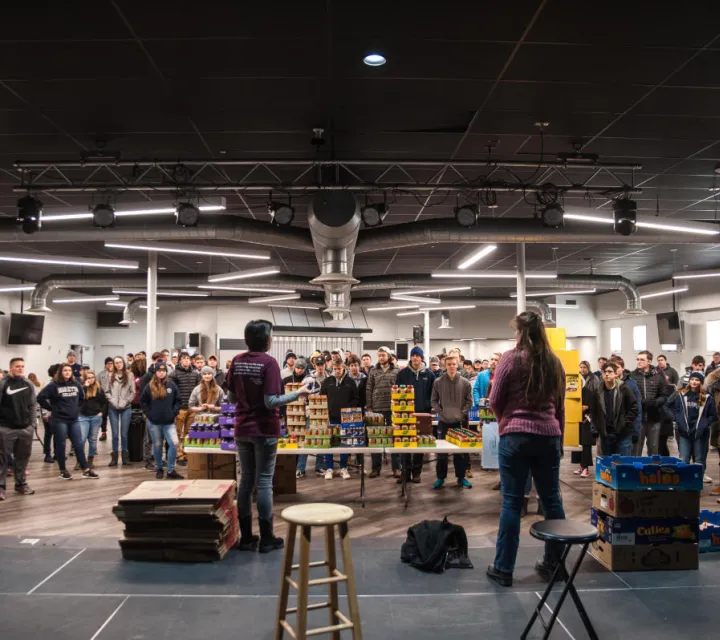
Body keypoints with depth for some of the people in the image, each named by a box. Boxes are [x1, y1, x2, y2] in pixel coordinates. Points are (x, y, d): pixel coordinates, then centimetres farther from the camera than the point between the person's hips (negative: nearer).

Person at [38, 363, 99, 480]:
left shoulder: (76, 384, 6)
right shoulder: (54, 385, -9)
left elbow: (82, 397, 22)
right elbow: (40, 397, -12)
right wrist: (51, 408, -8)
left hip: (74, 419, 5)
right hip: (59, 420, -4)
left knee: (79, 444, 6)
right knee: (60, 445, 4)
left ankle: (86, 470, 10)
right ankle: (63, 471, 15)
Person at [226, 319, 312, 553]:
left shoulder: (237, 361, 2)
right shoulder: (269, 362, -15)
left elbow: (232, 397, 7)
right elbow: (271, 402, -19)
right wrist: (298, 393, -10)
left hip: (242, 429, 5)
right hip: (264, 430, -5)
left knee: (246, 480, 12)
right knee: (264, 481, 3)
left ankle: (246, 536, 18)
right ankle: (266, 538, 10)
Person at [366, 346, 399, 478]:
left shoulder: (396, 371, 2)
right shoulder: (373, 371, 7)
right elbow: (369, 390, 5)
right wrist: (369, 407, -1)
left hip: (393, 408, -1)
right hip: (376, 408, 2)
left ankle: (396, 467, 10)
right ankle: (376, 467, 15)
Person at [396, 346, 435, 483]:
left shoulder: (429, 374, 3)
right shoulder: (402, 373, 2)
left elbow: (432, 394, 6)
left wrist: (430, 408, -2)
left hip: (422, 413, 0)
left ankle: (416, 472, 13)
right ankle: (406, 471, 10)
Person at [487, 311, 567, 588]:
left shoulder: (511, 358, -5)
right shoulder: (554, 362, 9)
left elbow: (494, 402, -2)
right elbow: (560, 406, 15)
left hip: (516, 436, -4)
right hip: (549, 436, 4)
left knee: (512, 502, 0)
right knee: (552, 500, 12)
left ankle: (503, 568, 8)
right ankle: (554, 563, 23)